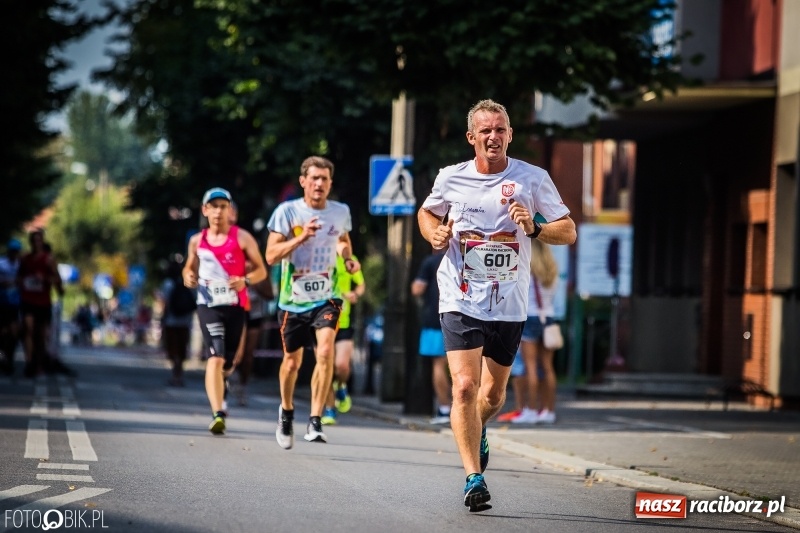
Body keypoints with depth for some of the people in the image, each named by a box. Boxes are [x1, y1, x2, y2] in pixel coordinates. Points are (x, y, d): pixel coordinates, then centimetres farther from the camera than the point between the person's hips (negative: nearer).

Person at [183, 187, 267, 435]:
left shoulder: (242, 238, -2)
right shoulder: (197, 241, 7)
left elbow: (261, 270, 1)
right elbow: (189, 268, 23)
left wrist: (245, 280, -19)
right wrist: (188, 277, -1)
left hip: (235, 305, 0)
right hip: (208, 305, 0)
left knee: (228, 362, 10)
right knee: (215, 357, -18)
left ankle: (219, 381, 49)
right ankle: (218, 414, -26)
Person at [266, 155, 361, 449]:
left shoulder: (341, 212, 2)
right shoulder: (287, 211, -8)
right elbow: (271, 255, -12)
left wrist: (348, 258, 4)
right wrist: (301, 237, -25)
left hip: (326, 297, 1)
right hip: (293, 299, -1)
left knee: (325, 351, -22)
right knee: (292, 361, 10)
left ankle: (315, 421, -18)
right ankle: (286, 411, 39)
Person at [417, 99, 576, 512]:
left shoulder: (533, 179, -3)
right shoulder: (451, 178, 0)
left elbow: (569, 232, -1)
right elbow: (427, 212, 20)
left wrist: (534, 228, -20)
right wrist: (435, 234, -2)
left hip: (510, 305, 1)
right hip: (461, 301, -1)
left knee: (493, 394, 13)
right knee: (465, 386, -17)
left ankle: (478, 430, 48)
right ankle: (474, 478, -13)